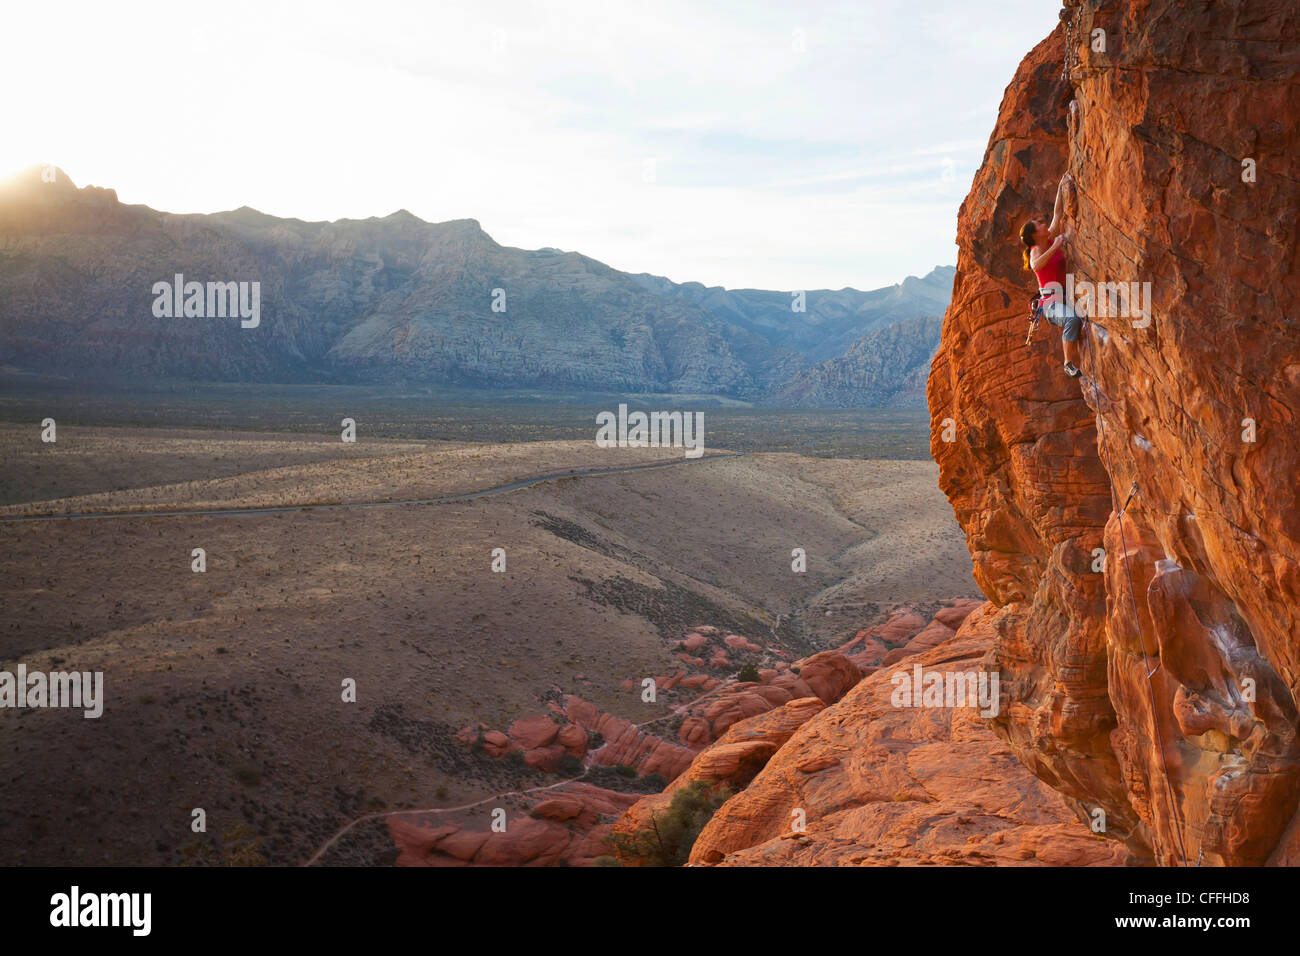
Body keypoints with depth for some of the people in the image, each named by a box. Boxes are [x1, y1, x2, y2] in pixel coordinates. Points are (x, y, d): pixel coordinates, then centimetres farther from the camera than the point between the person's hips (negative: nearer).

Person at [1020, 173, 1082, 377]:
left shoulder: (1051, 241, 16)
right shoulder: (1036, 250, -5)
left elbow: (1057, 214, 20)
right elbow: (1035, 265, -29)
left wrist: (1061, 188, 18)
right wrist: (1054, 248, -25)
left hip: (1065, 299, 9)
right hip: (1050, 302, -9)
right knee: (1073, 320, -36)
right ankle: (1069, 364, -27)